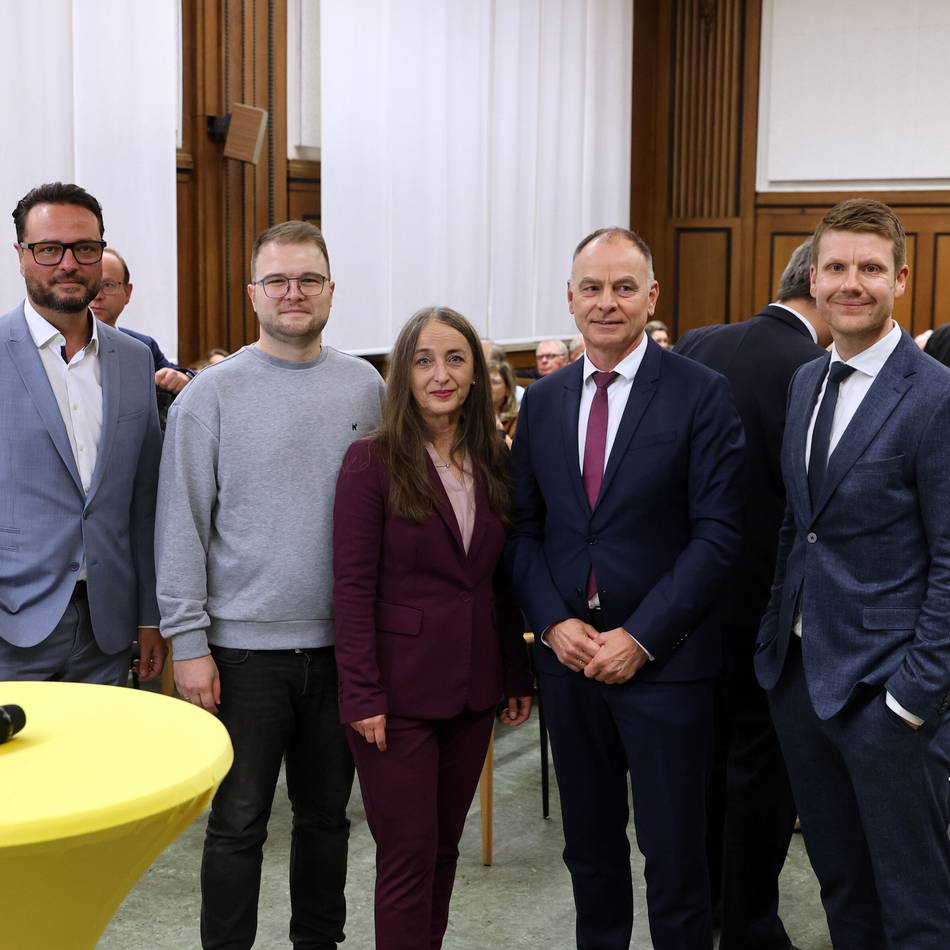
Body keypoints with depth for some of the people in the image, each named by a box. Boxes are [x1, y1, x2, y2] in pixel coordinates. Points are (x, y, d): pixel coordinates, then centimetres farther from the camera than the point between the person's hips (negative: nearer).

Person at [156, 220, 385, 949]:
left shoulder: (366, 387, 4)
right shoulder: (212, 394, -5)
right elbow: (182, 526, -5)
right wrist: (189, 642, -9)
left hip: (343, 642, 3)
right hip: (245, 644, -3)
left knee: (327, 815, 15)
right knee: (238, 823, 5)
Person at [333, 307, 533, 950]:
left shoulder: (494, 464, 6)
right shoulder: (372, 462, -9)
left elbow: (503, 580, 11)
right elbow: (353, 587, -11)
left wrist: (519, 675, 8)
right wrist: (363, 695, -15)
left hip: (472, 690, 5)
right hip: (399, 690, -5)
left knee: (445, 849, 15)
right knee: (408, 857, 1)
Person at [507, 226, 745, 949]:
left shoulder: (702, 395, -7)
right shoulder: (543, 400, 8)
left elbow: (717, 533, -11)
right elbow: (524, 528, 9)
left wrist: (640, 637, -15)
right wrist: (554, 622, -6)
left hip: (664, 659, -4)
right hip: (568, 655, 4)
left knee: (675, 854, 4)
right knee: (590, 847, 15)